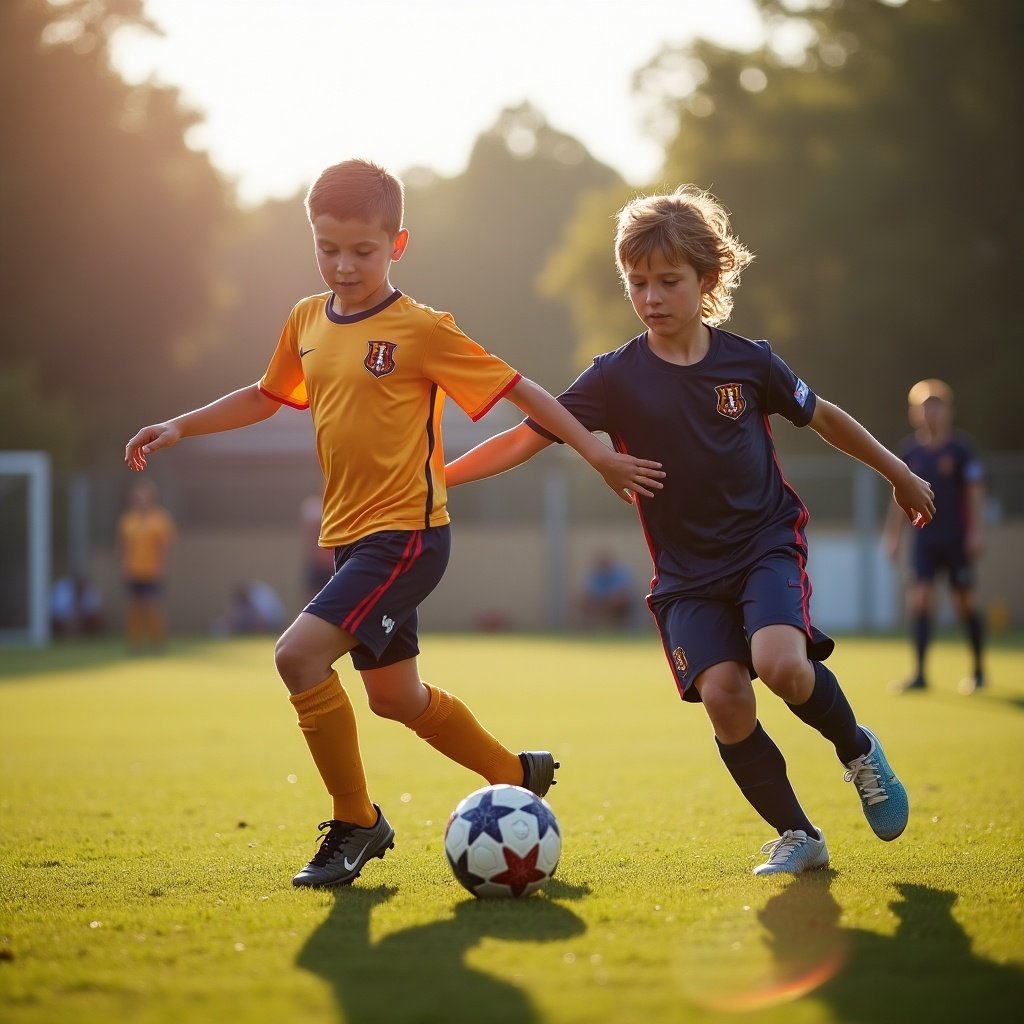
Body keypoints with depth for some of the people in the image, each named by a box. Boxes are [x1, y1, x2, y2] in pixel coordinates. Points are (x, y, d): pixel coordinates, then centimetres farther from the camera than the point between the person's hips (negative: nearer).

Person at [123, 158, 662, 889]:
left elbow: (518, 390, -8)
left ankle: (355, 823, -5)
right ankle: (518, 774, 41)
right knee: (395, 697, 18)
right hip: (349, 537, 8)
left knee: (299, 655, -22)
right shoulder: (307, 322, 7)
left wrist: (601, 457, -6)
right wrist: (182, 426, 16)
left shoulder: (422, 330, -12)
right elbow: (268, 395, 24)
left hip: (408, 535, -8)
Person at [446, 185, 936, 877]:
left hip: (768, 544, -1)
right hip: (688, 572, 1)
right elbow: (527, 437, -8)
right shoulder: (618, 379, -6)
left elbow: (821, 416, 13)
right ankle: (797, 837, 1)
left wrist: (899, 474, 24)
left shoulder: (748, 362, -4)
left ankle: (859, 751, 4)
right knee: (723, 694, -17)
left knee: (780, 662, -27)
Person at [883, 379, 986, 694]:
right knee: (918, 600, -9)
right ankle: (919, 673, -8)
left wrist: (975, 532, -11)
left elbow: (975, 491, -5)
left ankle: (978, 670, 19)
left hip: (957, 539, -3)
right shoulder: (909, 450, 6)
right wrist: (893, 536, 10)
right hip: (924, 538, 3)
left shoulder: (960, 447, -4)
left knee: (965, 603, 3)